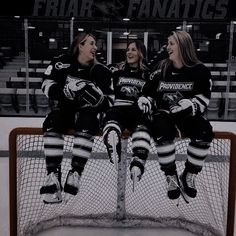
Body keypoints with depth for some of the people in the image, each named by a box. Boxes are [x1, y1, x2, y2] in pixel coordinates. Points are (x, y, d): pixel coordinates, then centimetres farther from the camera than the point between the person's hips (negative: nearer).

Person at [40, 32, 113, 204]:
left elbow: (108, 103, -2)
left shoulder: (101, 71, -2)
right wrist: (67, 90, -24)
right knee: (52, 123, -29)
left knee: (87, 125, -34)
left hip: (88, 112, 0)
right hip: (66, 109, 1)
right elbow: (47, 86, -6)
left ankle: (75, 173, -30)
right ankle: (53, 175, -29)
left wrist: (98, 97, -25)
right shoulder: (62, 63, -3)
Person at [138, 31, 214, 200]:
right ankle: (171, 177, -16)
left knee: (205, 132, -29)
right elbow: (148, 92, 11)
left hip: (188, 115, 0)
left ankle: (189, 176, -8)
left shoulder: (200, 71, -5)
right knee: (162, 129, -33)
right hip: (165, 113, 1)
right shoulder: (161, 69, 2)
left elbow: (203, 99, -8)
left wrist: (190, 104, -27)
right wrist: (145, 101, -10)